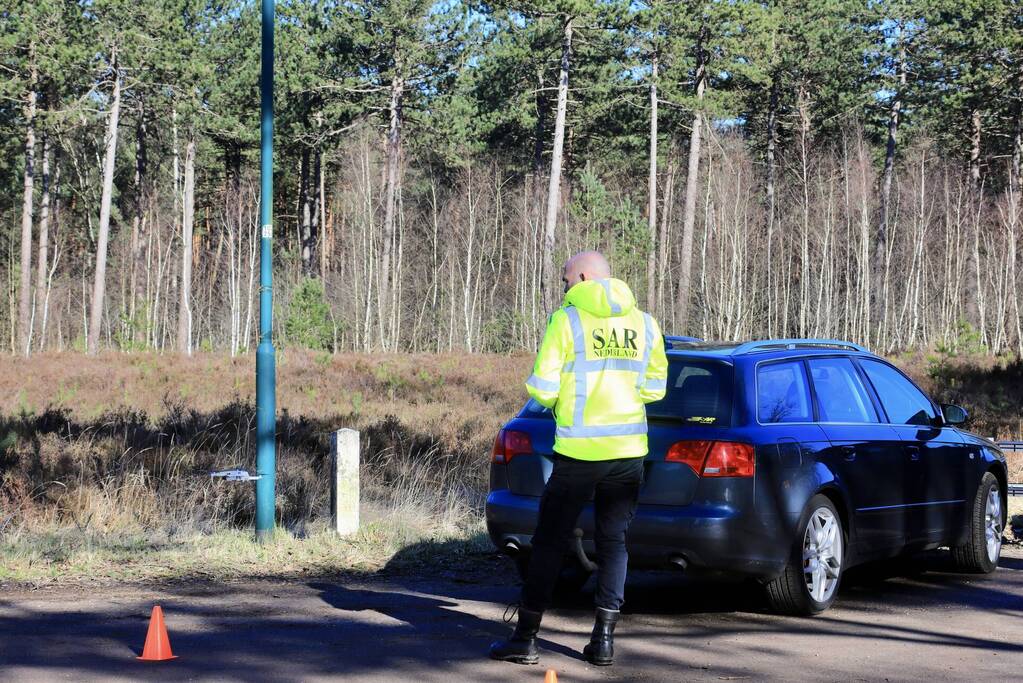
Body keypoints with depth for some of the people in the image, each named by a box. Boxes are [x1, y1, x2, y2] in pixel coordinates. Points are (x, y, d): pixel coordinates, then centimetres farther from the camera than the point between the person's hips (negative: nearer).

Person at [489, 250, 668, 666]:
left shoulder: (566, 320, -7)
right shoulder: (644, 324, 7)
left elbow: (543, 388, -9)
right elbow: (655, 386, 10)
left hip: (578, 451, -4)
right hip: (629, 450, 4)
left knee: (550, 542, 4)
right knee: (613, 542, 11)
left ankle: (525, 638, 7)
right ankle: (603, 639, 7)